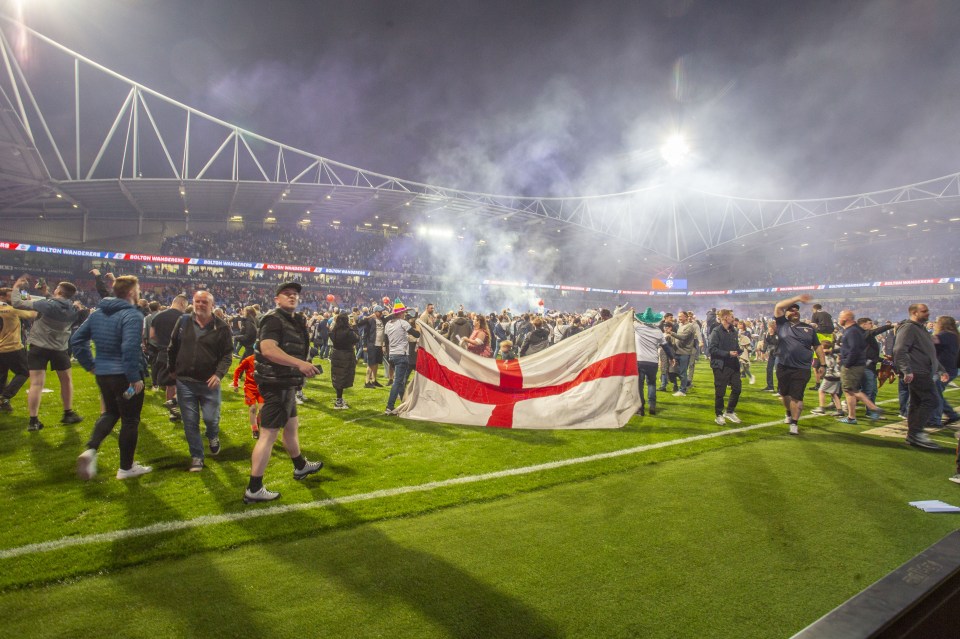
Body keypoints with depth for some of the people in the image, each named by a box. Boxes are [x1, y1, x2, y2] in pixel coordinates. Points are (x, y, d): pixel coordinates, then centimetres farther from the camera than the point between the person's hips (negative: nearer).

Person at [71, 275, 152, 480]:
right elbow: (130, 348, -29)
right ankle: (126, 467, 18)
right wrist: (135, 377, -21)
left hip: (102, 374, 7)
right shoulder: (132, 315, -18)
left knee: (110, 413, 26)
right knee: (130, 420, 7)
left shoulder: (97, 313, 7)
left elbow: (77, 339, 11)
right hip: (125, 376, -7)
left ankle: (91, 449, 4)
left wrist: (90, 365, 15)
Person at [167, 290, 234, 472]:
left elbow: (227, 354, -5)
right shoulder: (184, 321, 2)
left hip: (209, 382, -2)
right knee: (190, 423, 6)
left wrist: (219, 374, -17)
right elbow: (172, 348, 12)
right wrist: (172, 369, 13)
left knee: (211, 419, 3)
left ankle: (213, 437, 39)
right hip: (185, 382, 2)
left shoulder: (221, 327, -5)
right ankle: (196, 457, 20)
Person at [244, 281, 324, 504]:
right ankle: (254, 490, -1)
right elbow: (268, 348, -32)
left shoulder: (293, 321, 15)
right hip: (276, 384, -10)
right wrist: (300, 363, -38)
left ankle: (300, 467, 45)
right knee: (269, 434, -7)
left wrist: (304, 367, 14)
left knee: (292, 426, 25)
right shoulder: (274, 319, -15)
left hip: (286, 384, 10)